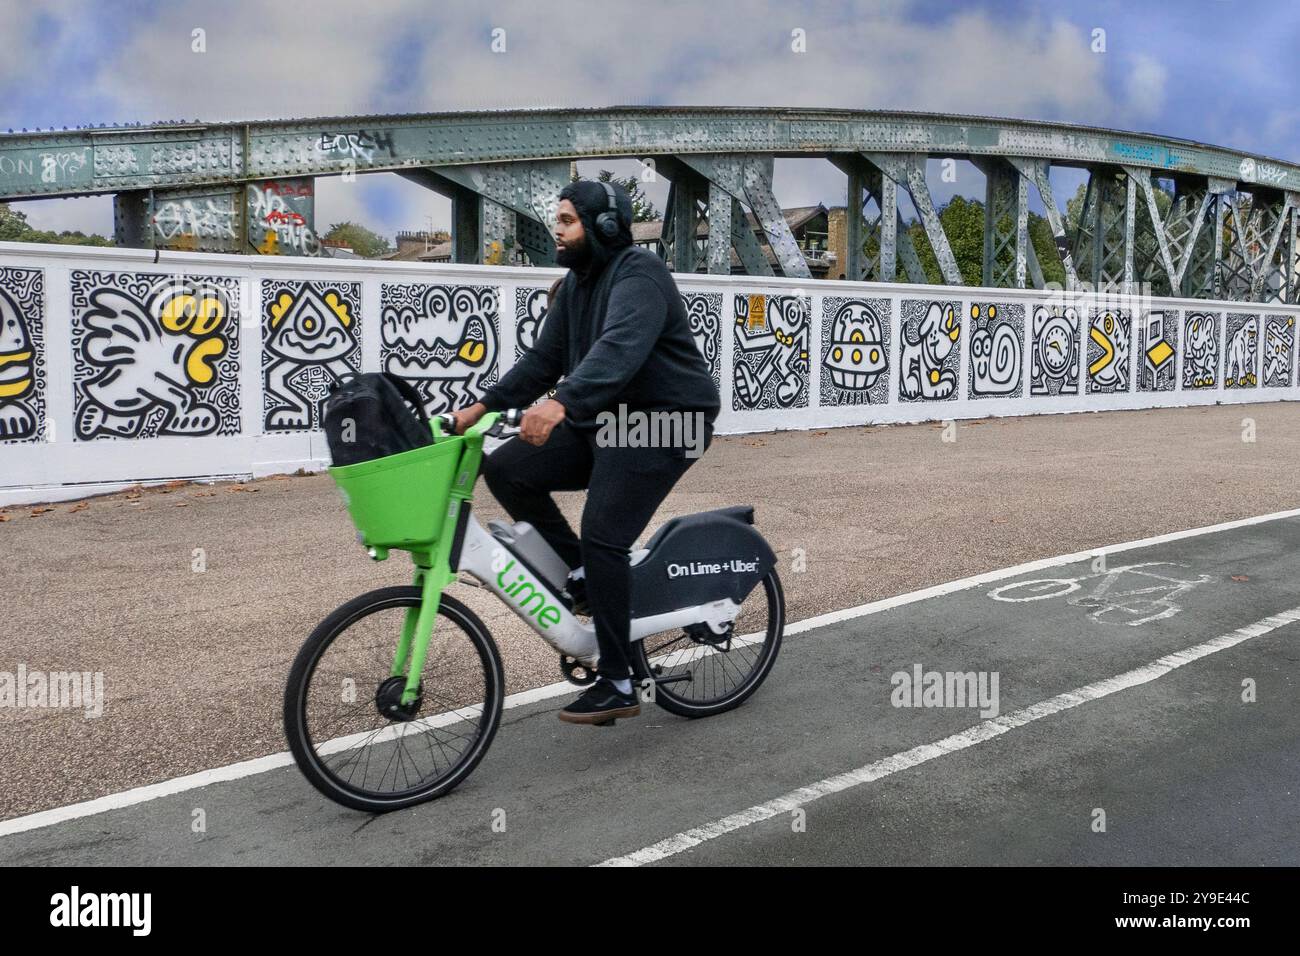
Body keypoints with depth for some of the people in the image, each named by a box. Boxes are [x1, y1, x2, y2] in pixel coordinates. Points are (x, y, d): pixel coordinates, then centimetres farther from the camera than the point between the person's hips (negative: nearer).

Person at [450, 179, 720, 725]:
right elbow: (544, 359, 13)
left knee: (602, 538, -19)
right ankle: (583, 577, 6)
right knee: (505, 470, -4)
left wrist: (561, 404, -49)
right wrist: (484, 406, 2)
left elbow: (620, 347, -35)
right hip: (602, 421, 9)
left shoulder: (639, 274, -16)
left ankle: (617, 687, -7)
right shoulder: (576, 283, 13)